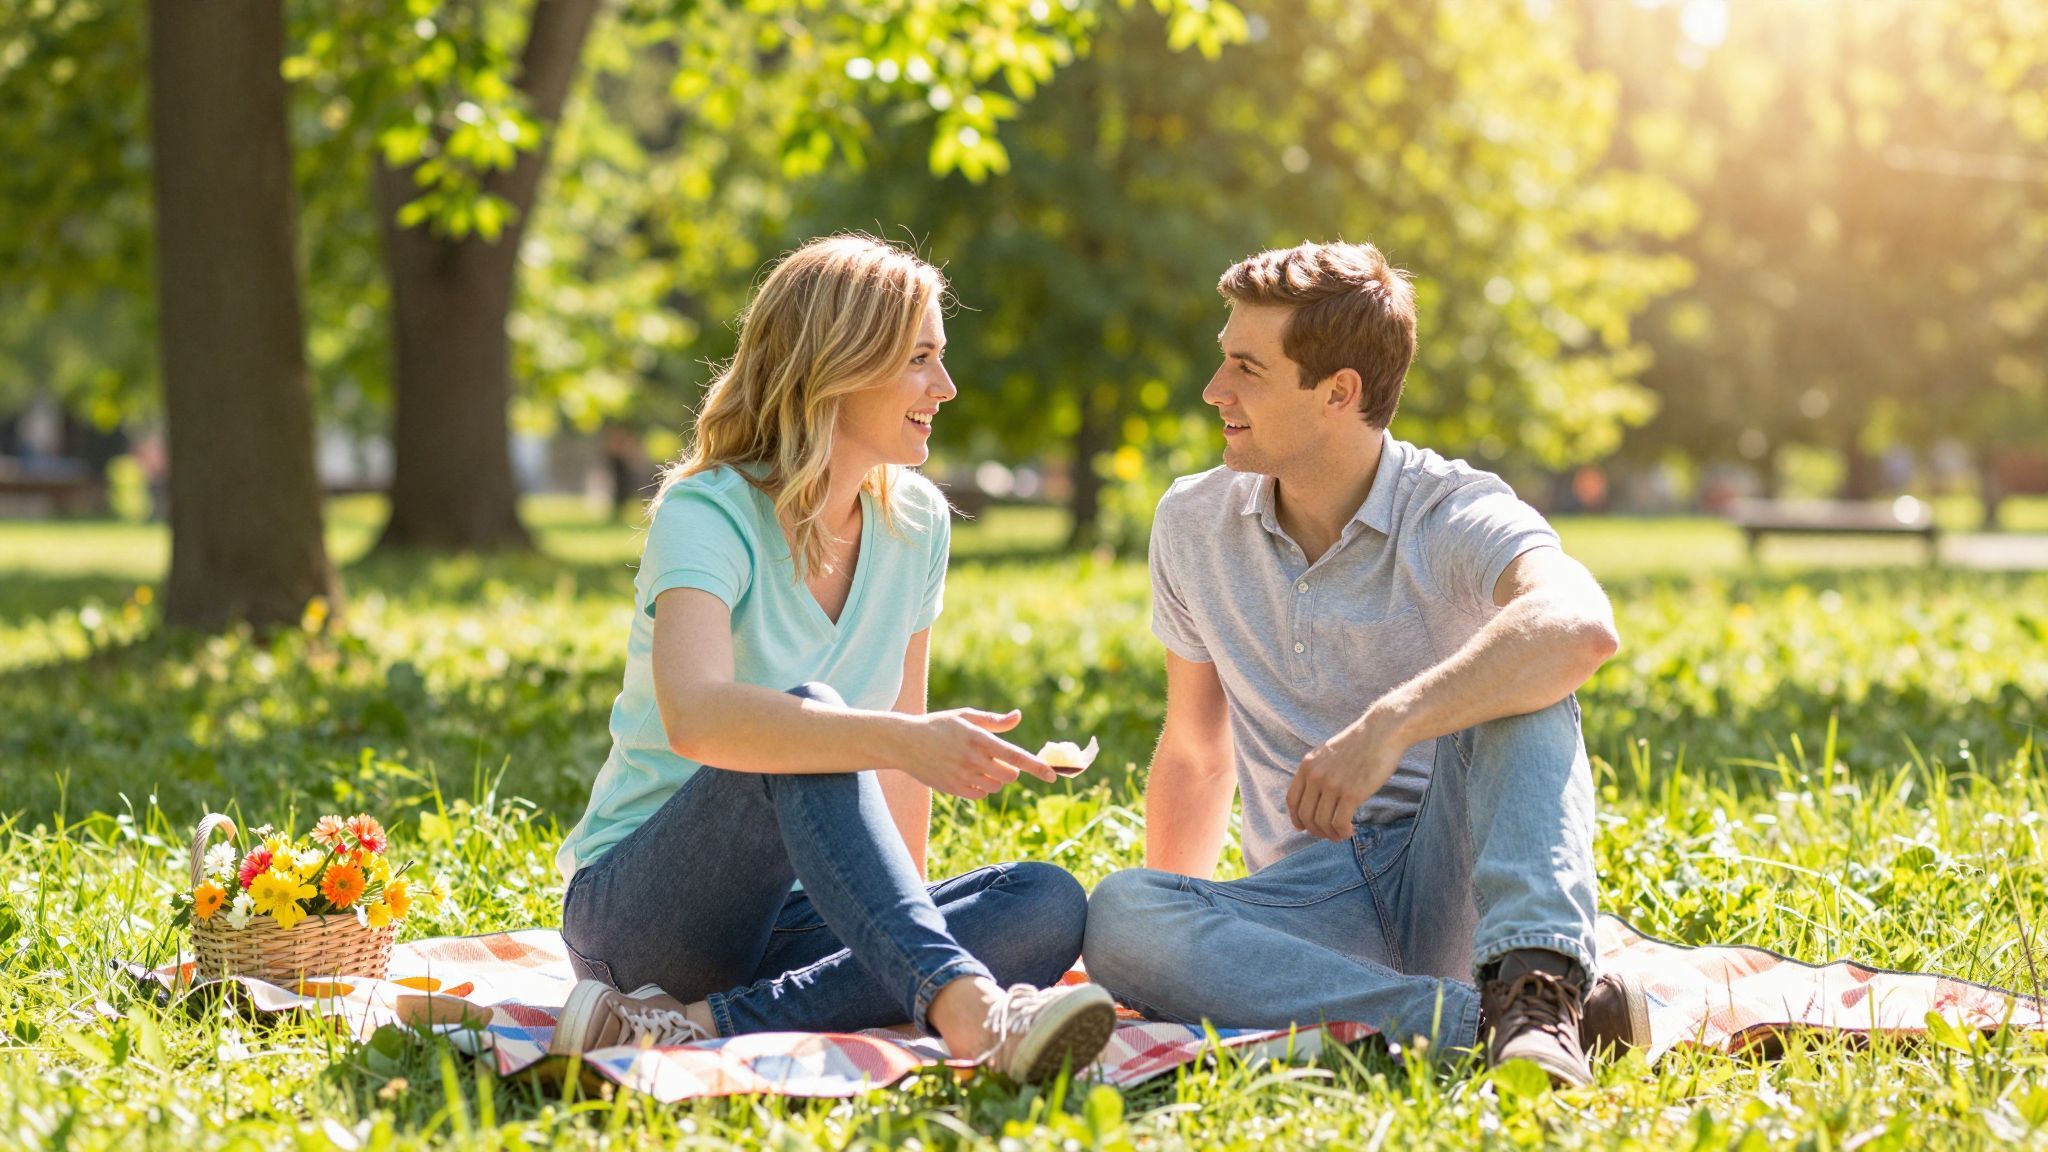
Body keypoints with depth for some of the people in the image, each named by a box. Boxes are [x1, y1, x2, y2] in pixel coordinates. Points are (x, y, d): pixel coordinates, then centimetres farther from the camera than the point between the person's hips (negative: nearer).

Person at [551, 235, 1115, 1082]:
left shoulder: (916, 523, 6)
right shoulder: (709, 515, -15)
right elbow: (694, 717, -36)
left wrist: (905, 914, 0)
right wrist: (903, 741, -46)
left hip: (784, 915, 6)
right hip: (632, 908, -6)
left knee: (1050, 907, -20)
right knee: (805, 720, -34)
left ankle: (704, 1027, -32)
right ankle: (963, 1005, -52)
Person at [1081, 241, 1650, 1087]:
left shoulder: (1456, 517, -10)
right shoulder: (1194, 524, 7)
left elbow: (1583, 625, -34)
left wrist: (1388, 725, -44)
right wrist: (1173, 942, 13)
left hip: (1449, 878, -3)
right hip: (1313, 905, 4)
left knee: (1517, 674, -28)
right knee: (1117, 916, -29)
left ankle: (1538, 980, -43)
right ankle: (1483, 1019, -36)